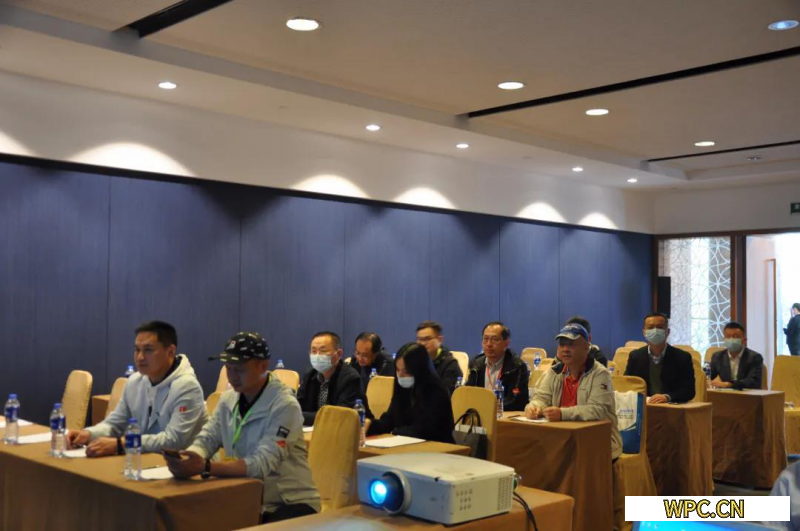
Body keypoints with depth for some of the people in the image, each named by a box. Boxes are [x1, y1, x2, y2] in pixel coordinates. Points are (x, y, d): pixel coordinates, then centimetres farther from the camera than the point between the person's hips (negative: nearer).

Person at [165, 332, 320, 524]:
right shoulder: (228, 399, 3)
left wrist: (204, 467, -38)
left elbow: (262, 464, -27)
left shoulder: (285, 406, -19)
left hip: (291, 502, -6)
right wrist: (186, 460, -23)